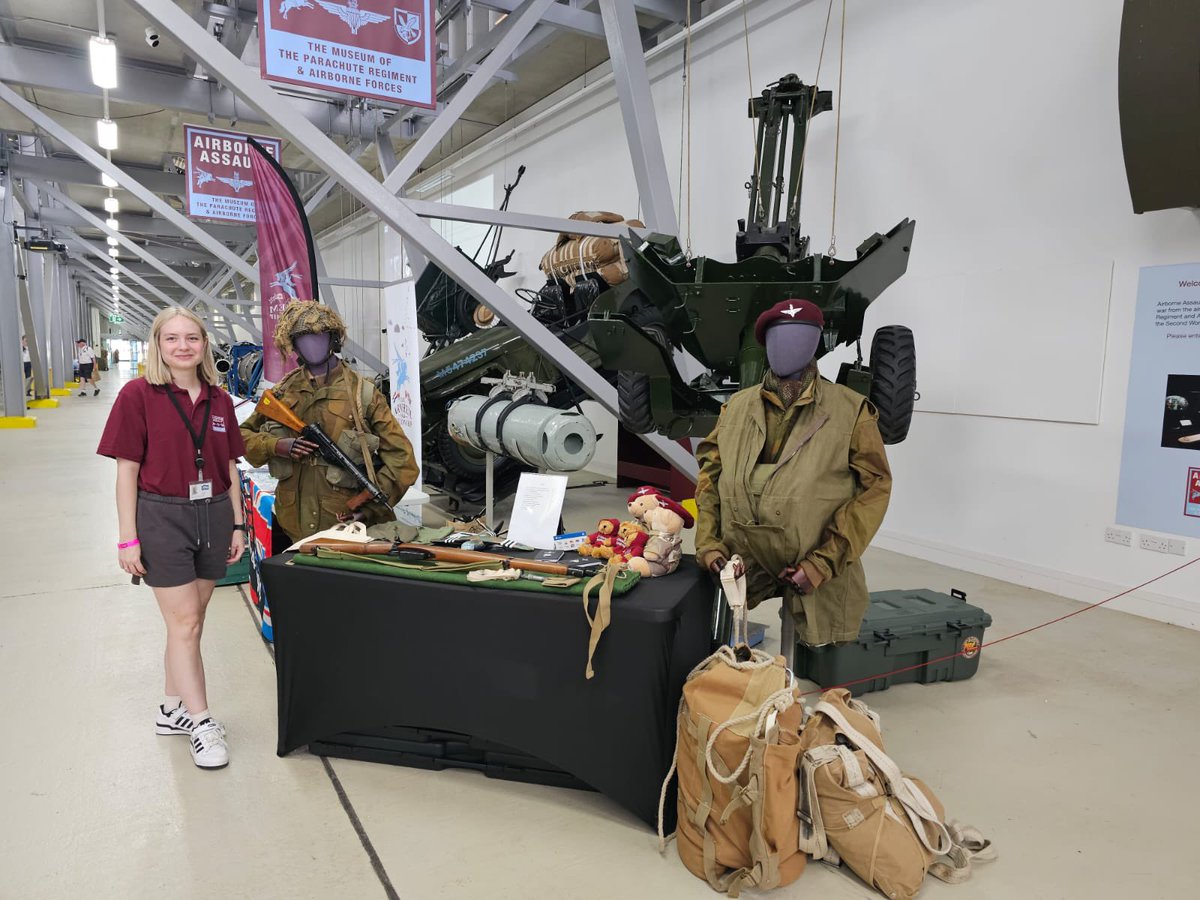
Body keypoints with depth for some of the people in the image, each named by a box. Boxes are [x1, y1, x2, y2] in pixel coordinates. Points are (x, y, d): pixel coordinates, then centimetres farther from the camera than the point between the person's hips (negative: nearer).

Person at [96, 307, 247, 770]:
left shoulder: (219, 400, 5)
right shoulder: (138, 395, -7)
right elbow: (127, 471, -7)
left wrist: (238, 524, 8)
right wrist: (128, 538, -9)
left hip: (213, 516, 4)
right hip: (162, 518, -4)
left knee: (189, 621, 14)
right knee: (184, 623, -1)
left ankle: (173, 708, 29)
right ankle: (201, 723, 8)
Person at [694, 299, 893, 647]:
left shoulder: (850, 410, -2)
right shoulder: (738, 406, 8)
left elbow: (874, 486, -5)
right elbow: (710, 471, 11)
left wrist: (824, 562, -12)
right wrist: (707, 541, -1)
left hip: (816, 578, -2)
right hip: (741, 566, 3)